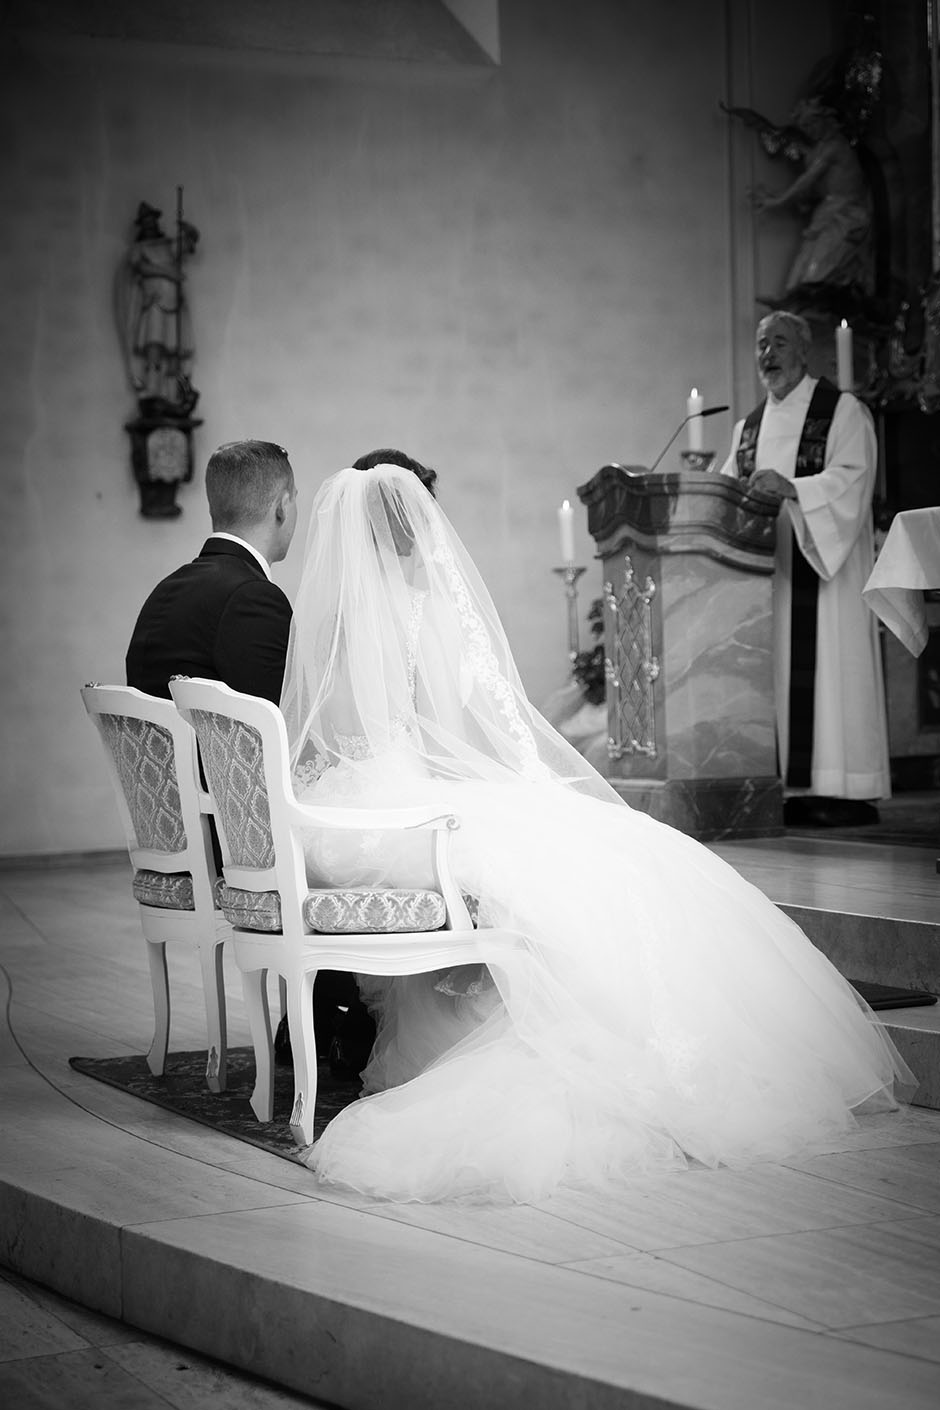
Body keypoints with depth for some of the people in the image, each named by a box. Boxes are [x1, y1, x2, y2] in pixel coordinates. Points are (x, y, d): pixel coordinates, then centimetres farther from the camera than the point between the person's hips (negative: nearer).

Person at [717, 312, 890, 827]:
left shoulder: (843, 411, 1)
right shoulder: (749, 427, 19)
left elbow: (852, 478, -12)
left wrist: (791, 488, -26)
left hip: (827, 562, -6)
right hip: (767, 567, 6)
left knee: (829, 665, -11)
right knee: (780, 671, 0)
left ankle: (847, 790, -11)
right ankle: (797, 789, 0)